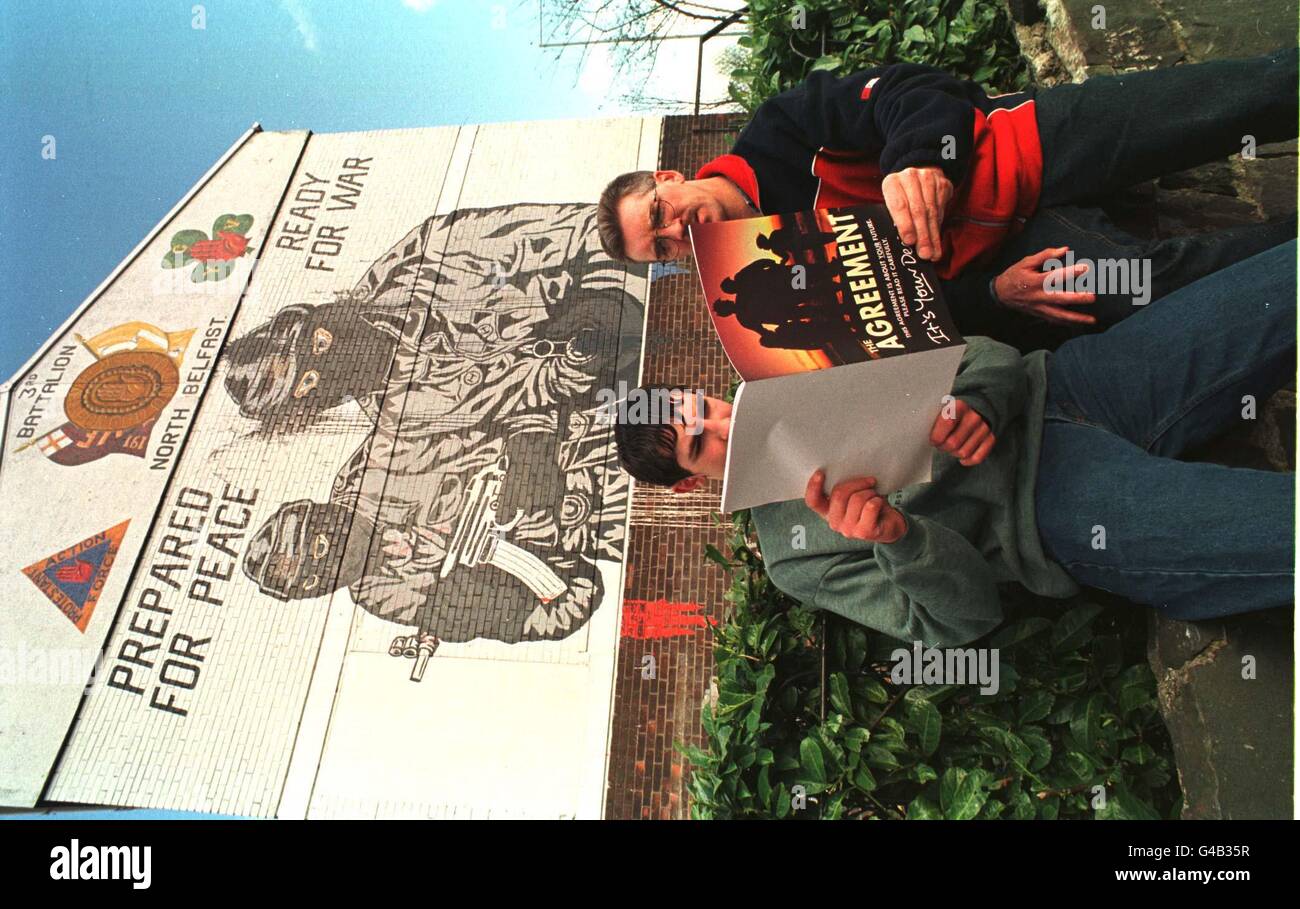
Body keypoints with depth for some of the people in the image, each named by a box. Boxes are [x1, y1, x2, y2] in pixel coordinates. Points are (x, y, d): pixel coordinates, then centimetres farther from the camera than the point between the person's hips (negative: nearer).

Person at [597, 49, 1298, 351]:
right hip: (1014, 248, -1)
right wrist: (994, 294, -22)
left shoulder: (775, 136, -1)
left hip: (1026, 151, 1)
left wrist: (920, 156, -29)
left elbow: (910, 91, -7)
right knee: (1172, 285, -21)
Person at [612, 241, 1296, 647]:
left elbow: (968, 351, 8)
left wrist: (980, 400, -17)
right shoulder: (793, 553, -2)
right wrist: (898, 539, -30)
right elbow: (961, 617, -7)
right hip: (1066, 509, -5)